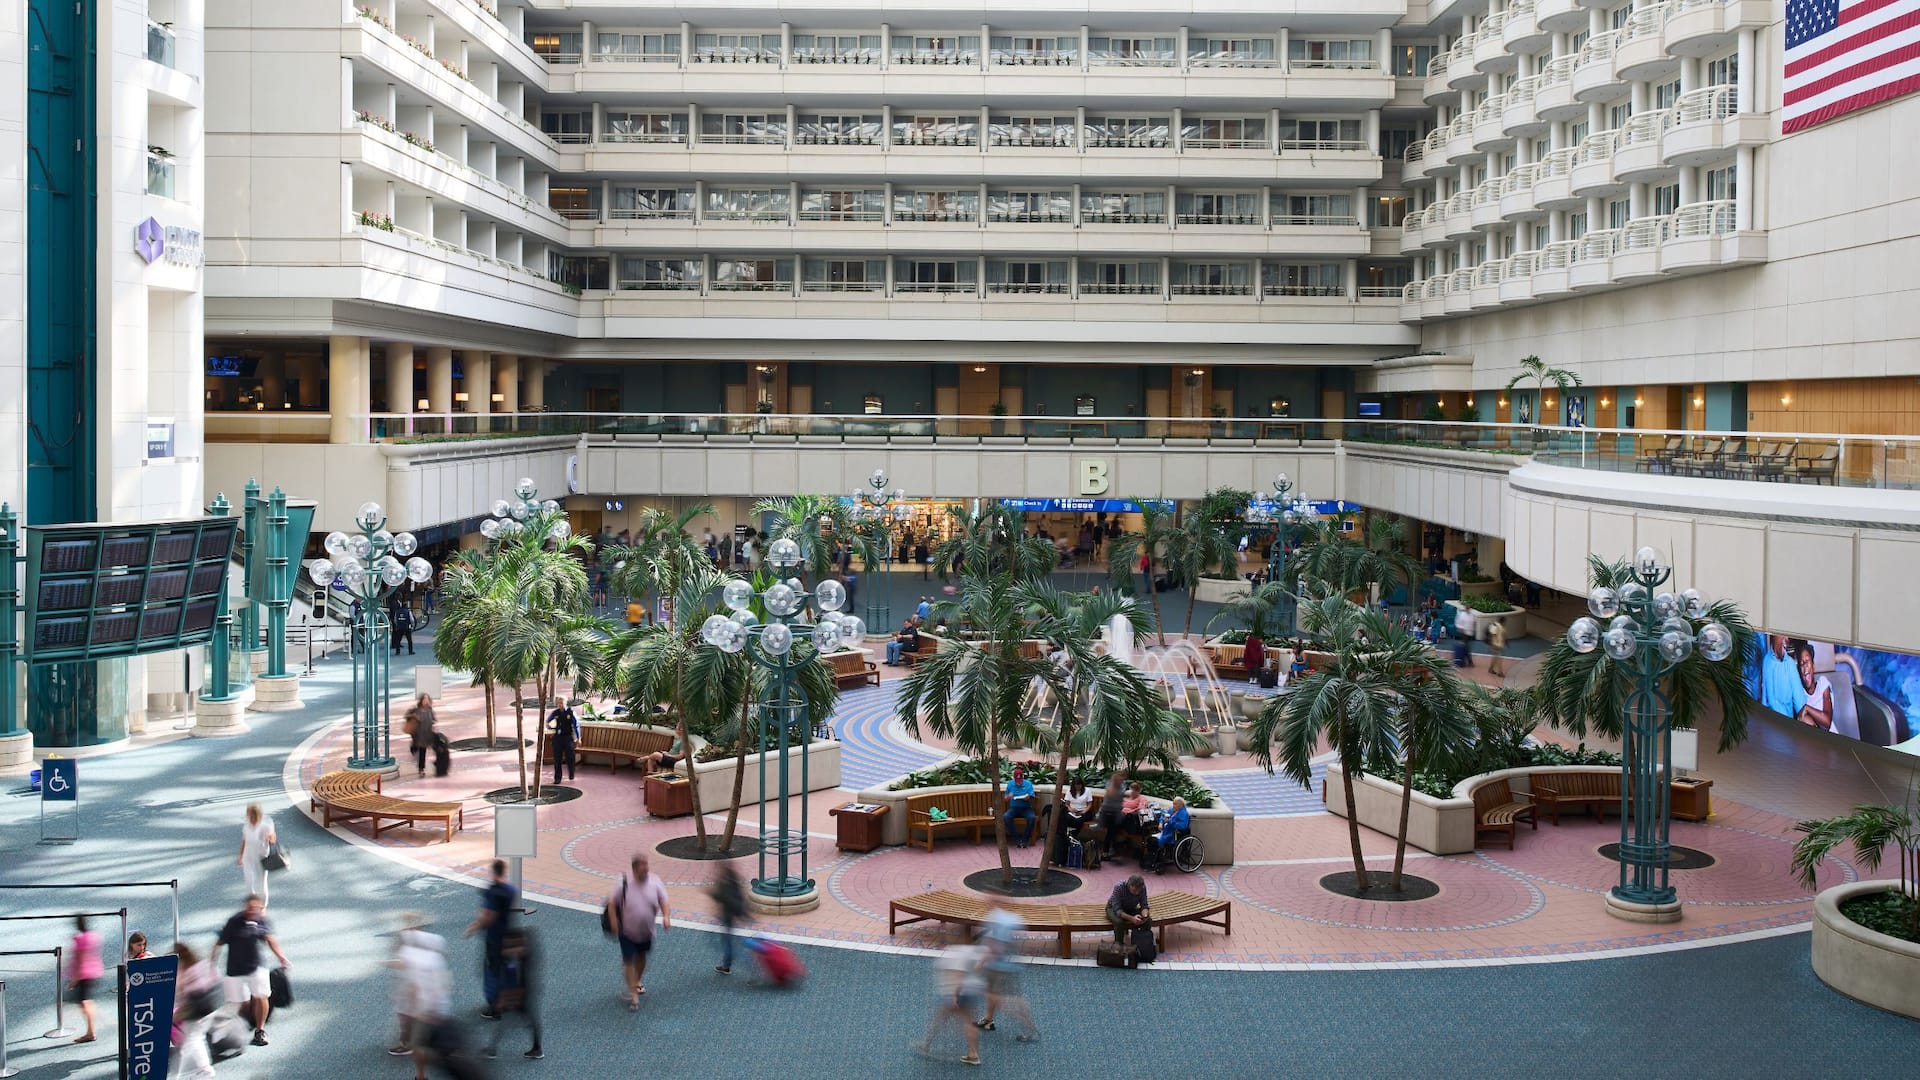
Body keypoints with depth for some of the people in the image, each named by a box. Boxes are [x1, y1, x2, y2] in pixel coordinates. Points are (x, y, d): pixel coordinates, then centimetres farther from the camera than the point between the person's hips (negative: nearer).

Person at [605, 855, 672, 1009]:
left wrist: (666, 917, -22)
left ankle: (637, 982, 47)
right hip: (627, 931, -4)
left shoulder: (655, 882, -12)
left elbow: (663, 902, -5)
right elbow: (612, 903, -11)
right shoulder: (624, 884, -20)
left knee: (641, 957, 22)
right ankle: (632, 994, 3)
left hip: (646, 931, 4)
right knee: (629, 961, -3)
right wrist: (614, 922, -17)